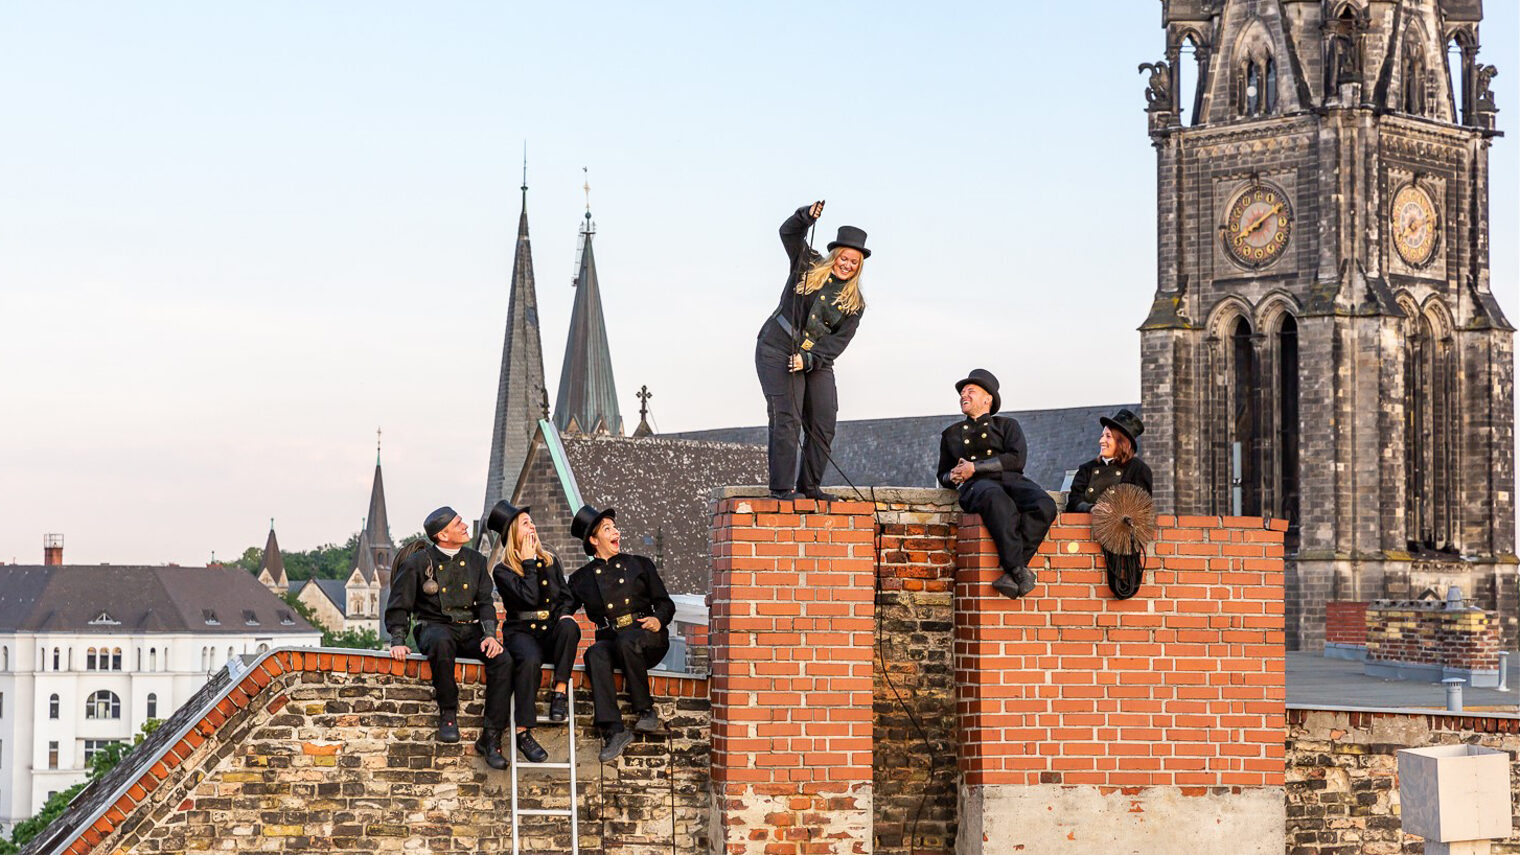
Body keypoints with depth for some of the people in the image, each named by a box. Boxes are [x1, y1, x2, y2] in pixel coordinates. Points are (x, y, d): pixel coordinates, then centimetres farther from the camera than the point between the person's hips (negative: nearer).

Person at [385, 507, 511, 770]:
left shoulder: (475, 561, 12)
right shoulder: (418, 562, 0)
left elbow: (485, 602, 11)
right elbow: (398, 605, 3)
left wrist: (489, 634, -7)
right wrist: (398, 641, -11)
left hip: (470, 630, 4)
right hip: (435, 627, -4)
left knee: (503, 660, -26)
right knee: (441, 643, -43)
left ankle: (491, 738, -22)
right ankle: (448, 713, -25)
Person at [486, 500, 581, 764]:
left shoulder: (550, 561, 18)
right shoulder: (503, 570, 1)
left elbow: (565, 595, 17)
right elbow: (529, 597, -13)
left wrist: (565, 613, -5)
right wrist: (529, 562, -6)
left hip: (551, 631, 4)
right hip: (521, 631, -4)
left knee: (569, 627, -34)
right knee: (530, 660, -38)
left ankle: (560, 692, -27)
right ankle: (523, 732, -34)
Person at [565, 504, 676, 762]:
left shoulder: (640, 565, 20)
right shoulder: (581, 578, 20)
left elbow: (665, 603, 17)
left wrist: (658, 620, -5)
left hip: (647, 638, -1)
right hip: (610, 641, 1)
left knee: (626, 640, -37)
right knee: (595, 654, -35)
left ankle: (646, 711, -25)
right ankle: (614, 731, -42)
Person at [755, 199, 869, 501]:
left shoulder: (855, 303, 7)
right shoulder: (809, 265, 4)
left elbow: (838, 341, -2)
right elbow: (789, 233, -2)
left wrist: (808, 359, -15)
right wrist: (807, 216, -22)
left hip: (817, 361, 4)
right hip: (778, 350, -4)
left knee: (823, 424, -2)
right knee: (787, 418, -14)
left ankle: (810, 485, 10)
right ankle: (782, 486, -15)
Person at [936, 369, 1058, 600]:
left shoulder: (1007, 425, 26)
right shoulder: (951, 433, 33)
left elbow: (1016, 459, 7)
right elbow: (943, 474, 35)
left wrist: (974, 467, -2)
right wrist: (953, 476, 8)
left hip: (1011, 479, 1)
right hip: (976, 485, -1)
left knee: (1044, 507, -35)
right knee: (997, 499, -43)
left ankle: (1011, 572, -41)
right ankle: (1018, 569, -47)